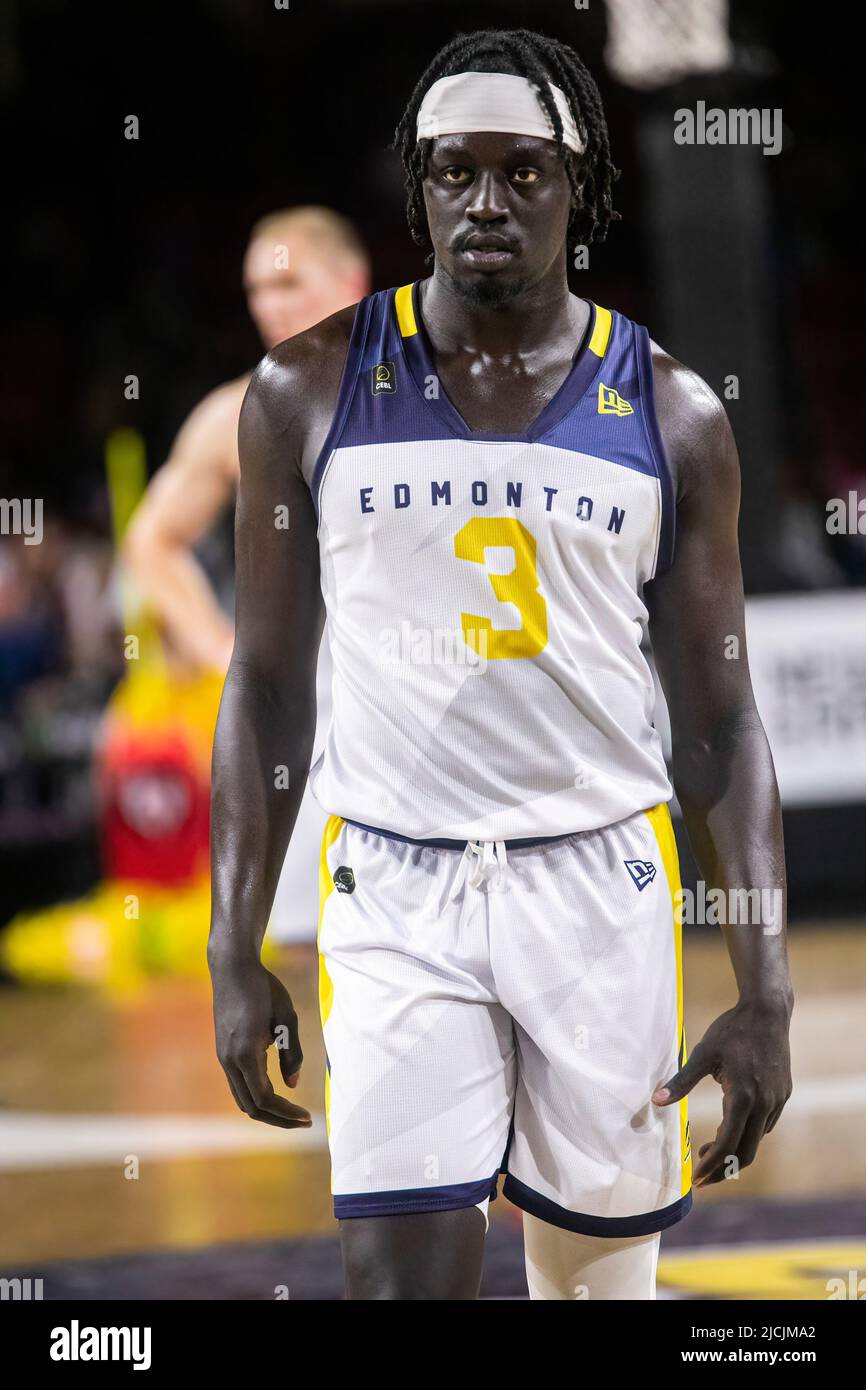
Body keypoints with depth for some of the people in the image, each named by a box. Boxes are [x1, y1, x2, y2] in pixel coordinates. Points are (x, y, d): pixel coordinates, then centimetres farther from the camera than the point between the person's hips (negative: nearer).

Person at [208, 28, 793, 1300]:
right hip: (396, 890, -1)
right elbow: (266, 687, 7)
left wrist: (766, 992, -1)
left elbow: (719, 721, 6)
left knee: (603, 1273, 8)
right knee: (403, 1275, -13)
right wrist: (234, 956, 1)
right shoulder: (312, 389, 2)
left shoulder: (671, 415, 3)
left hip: (600, 884, 1)